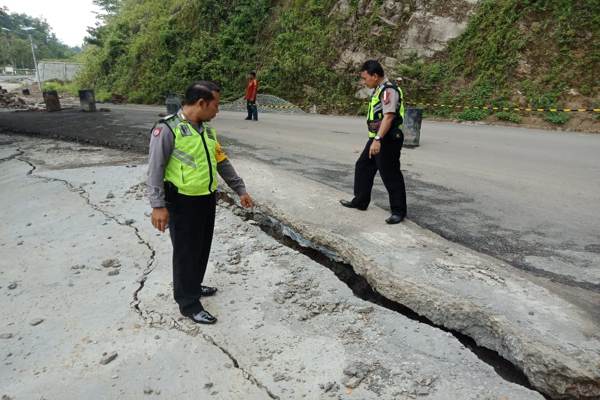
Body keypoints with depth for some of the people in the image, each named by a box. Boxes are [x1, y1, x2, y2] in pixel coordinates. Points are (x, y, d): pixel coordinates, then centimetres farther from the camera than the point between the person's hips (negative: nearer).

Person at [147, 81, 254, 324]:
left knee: (203, 248, 20)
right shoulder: (168, 129, -15)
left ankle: (193, 286, 41)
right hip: (182, 203, -8)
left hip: (207, 199, 8)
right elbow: (155, 170, -16)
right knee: (186, 252, 3)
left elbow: (222, 163, 15)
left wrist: (240, 190, 17)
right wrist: (158, 205, -20)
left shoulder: (207, 130, 9)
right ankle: (189, 303, 18)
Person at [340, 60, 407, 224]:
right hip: (376, 138, 11)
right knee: (363, 167, 17)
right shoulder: (379, 90, 15)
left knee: (390, 175, -4)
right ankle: (360, 201, 30)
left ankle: (399, 211, 7)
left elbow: (389, 117, -27)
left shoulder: (389, 90, -16)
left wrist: (378, 139, -34)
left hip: (387, 140, -11)